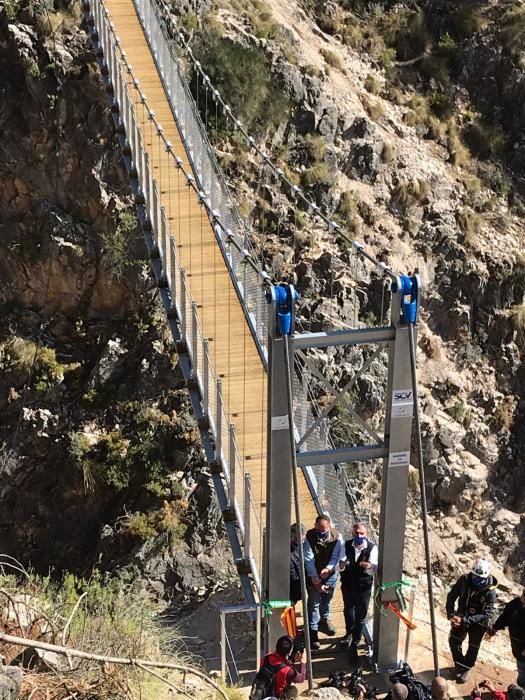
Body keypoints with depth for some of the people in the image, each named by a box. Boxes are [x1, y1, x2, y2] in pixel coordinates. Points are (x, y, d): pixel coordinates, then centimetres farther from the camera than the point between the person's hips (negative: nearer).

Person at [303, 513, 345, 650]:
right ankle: (313, 633, 9)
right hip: (314, 576, -3)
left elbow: (337, 557, -13)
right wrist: (315, 580, -24)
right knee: (314, 603, 0)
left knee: (327, 600, 22)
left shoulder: (337, 537, -17)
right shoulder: (309, 537, -22)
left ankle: (324, 620, 49)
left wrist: (328, 568, -32)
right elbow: (309, 560, -21)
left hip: (331, 574, 3)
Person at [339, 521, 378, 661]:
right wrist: (341, 565, -39)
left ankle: (354, 644, 19)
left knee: (360, 616, 4)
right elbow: (340, 567, -15)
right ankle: (349, 633, 53)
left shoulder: (372, 548, -19)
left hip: (364, 587, -3)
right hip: (347, 585, 3)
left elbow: (374, 569, -28)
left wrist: (369, 566, -52)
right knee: (348, 611, 26)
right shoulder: (346, 545, -12)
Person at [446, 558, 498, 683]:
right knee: (454, 641, 11)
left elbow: (487, 614, -28)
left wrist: (465, 620, -35)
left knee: (473, 648, 12)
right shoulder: (464, 580, -20)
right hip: (461, 617, 3)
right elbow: (451, 596, -7)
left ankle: (465, 669, 37)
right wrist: (451, 614, -20)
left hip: (478, 622, -3)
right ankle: (459, 666, 35)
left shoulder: (490, 591, -28)